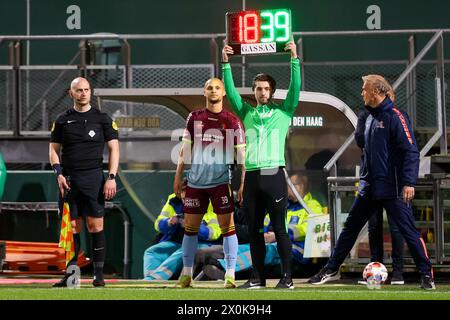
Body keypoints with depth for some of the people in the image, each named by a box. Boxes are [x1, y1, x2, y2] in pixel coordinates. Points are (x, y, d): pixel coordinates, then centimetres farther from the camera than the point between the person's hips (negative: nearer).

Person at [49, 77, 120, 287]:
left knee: (95, 225, -6)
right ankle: (70, 272, 5)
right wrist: (59, 173, -2)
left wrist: (112, 177, -5)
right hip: (69, 180, 2)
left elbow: (114, 149, 5)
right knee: (72, 227, 2)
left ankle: (98, 274, -3)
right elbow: (54, 149, 14)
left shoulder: (102, 118, 5)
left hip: (93, 178, -2)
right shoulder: (62, 120, 11)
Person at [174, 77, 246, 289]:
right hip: (195, 182, 3)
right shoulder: (194, 118, 7)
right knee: (190, 227, 7)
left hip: (220, 182, -3)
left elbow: (241, 154, -1)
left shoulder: (232, 121, -1)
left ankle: (230, 275, -3)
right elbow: (185, 149, 12)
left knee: (227, 227, -6)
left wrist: (243, 183, -7)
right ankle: (186, 273, 16)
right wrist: (178, 176, 8)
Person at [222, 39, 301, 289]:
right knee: (254, 230, 6)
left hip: (274, 175, -3)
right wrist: (226, 64, 1)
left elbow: (295, 88, -3)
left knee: (279, 228, -3)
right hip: (252, 177, 3)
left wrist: (294, 59, -10)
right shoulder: (246, 112, 16)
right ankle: (257, 277, 10)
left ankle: (286, 277, -2)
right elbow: (231, 91, 8)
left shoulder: (283, 111, 9)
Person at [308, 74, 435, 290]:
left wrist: (409, 183, -22)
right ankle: (331, 270, 18)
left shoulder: (394, 116, -12)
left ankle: (426, 275, 2)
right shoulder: (370, 117, 13)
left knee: (409, 231, -6)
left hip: (393, 188, -8)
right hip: (370, 187, 8)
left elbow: (411, 151, -16)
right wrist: (363, 178, 22)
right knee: (350, 227, 10)